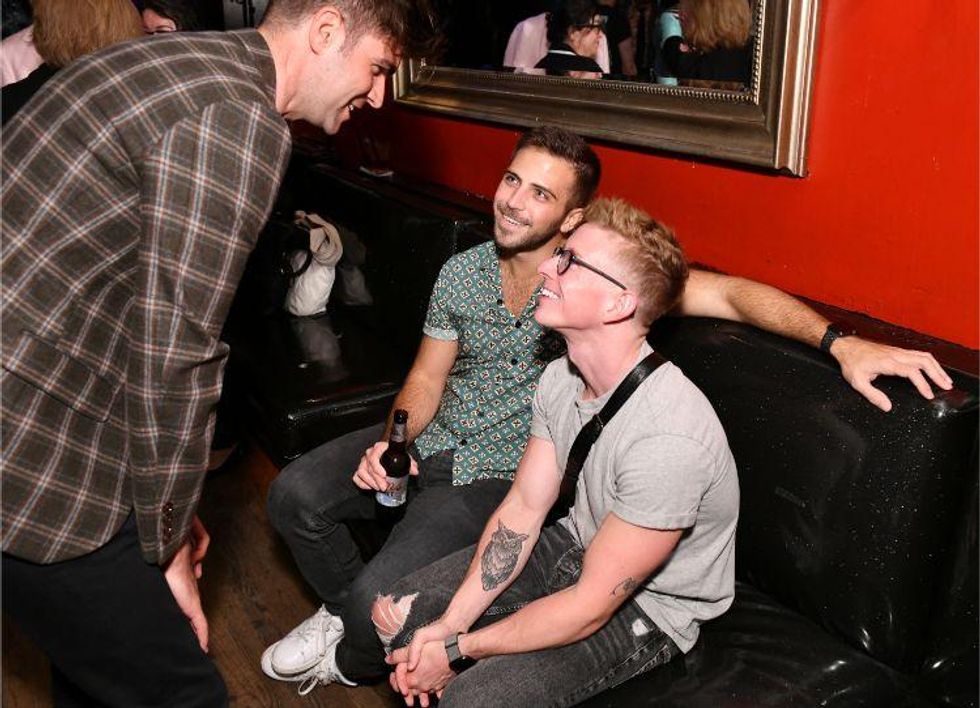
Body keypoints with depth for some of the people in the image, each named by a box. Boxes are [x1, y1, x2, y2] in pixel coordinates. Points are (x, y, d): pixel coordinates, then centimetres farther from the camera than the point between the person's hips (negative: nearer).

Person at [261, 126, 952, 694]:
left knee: (383, 598, -18)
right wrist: (394, 437, -14)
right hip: (429, 438, 6)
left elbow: (728, 292, -24)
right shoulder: (463, 272, 0)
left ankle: (353, 662, 22)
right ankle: (345, 606, 25)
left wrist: (841, 342, -37)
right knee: (296, 493, -4)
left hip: (497, 472, -5)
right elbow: (428, 375, 6)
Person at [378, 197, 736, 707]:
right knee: (396, 615, 0)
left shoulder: (667, 436, -35)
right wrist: (449, 625, -12)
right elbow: (524, 507, -3)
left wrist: (456, 650, -19)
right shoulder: (561, 378, -8)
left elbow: (590, 607, -28)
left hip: (646, 609, -7)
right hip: (575, 548, 7)